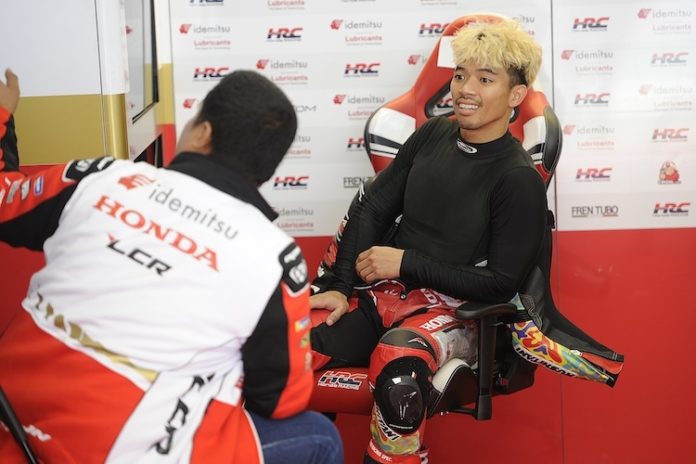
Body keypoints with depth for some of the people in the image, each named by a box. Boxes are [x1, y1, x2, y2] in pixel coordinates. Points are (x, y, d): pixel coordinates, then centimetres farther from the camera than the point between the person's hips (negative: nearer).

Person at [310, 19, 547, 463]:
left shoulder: (519, 179, -9)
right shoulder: (433, 135, 7)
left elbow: (502, 281, -10)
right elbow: (372, 209, 9)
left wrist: (406, 264, -10)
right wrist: (339, 287, -3)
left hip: (453, 312, -5)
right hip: (382, 293, 5)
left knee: (398, 370, -40)